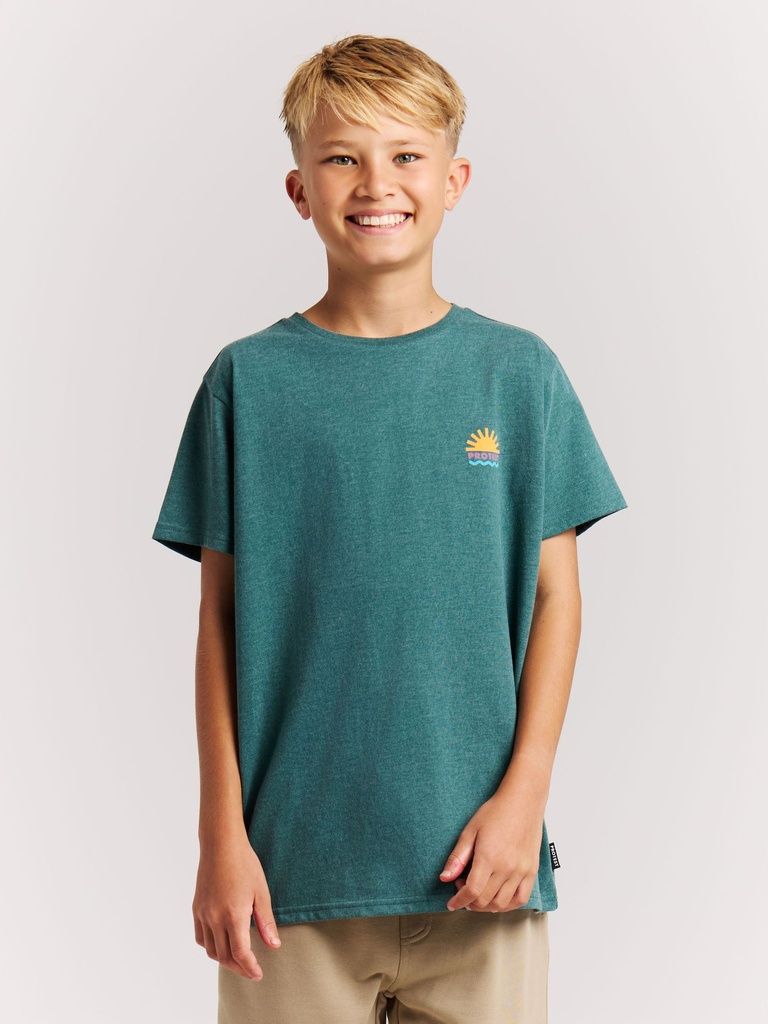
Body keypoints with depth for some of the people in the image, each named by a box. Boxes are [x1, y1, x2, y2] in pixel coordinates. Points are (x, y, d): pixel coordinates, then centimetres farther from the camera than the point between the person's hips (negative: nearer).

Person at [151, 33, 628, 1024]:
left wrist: (525, 793, -5)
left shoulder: (519, 372, 2)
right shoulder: (249, 379, 1)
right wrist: (222, 832, -2)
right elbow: (221, 616, 1)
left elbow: (556, 597, 4)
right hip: (294, 862, 0)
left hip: (476, 851, 1)